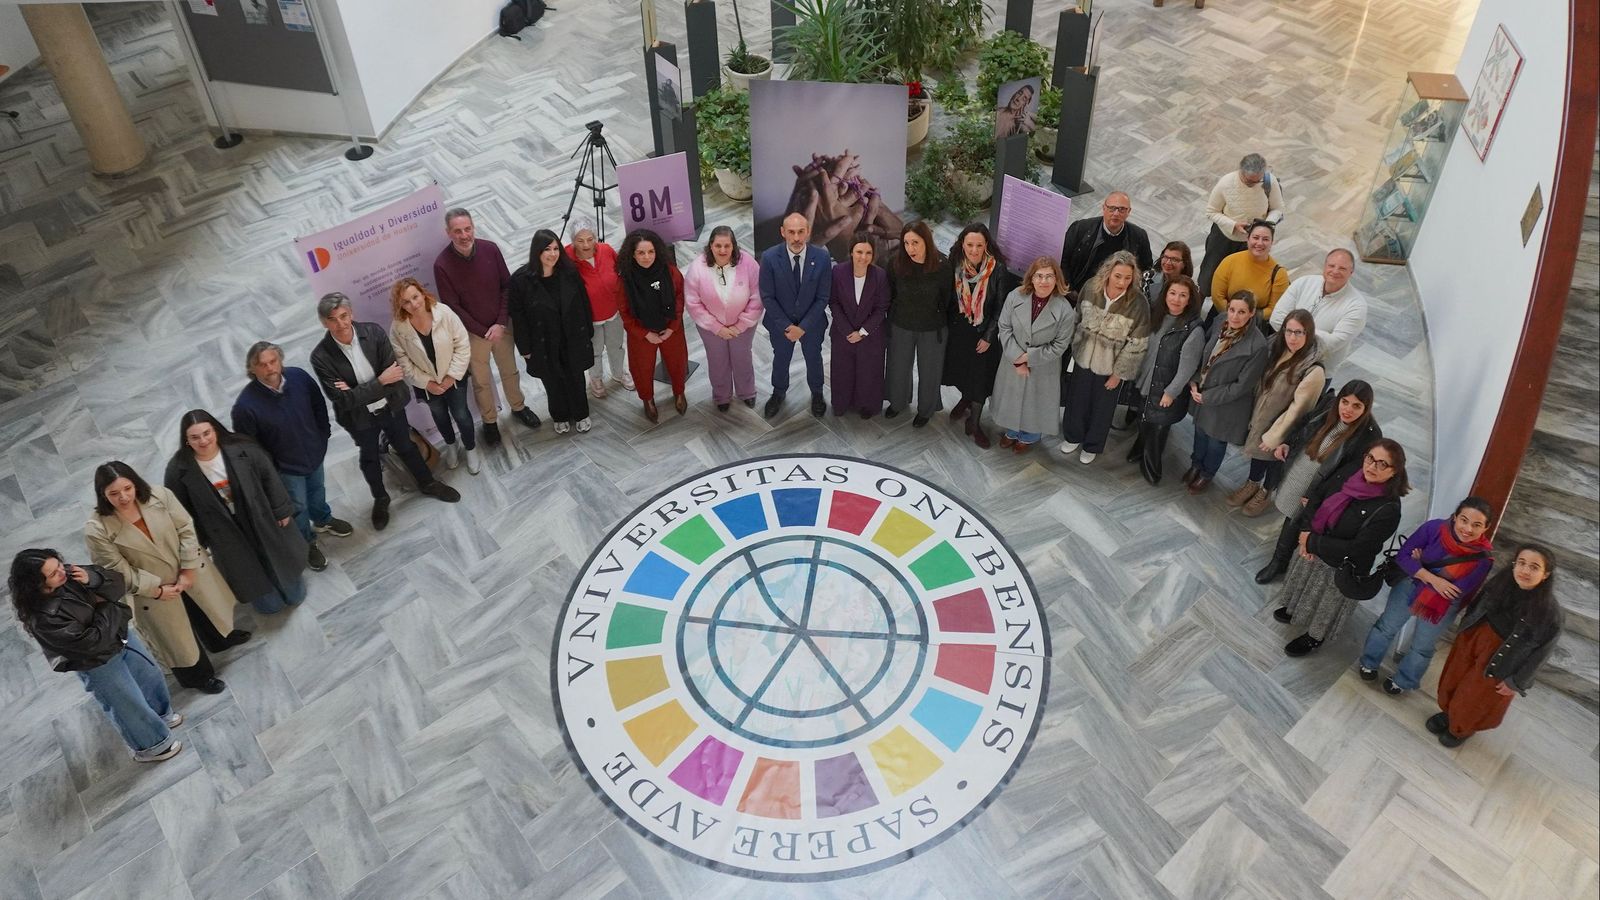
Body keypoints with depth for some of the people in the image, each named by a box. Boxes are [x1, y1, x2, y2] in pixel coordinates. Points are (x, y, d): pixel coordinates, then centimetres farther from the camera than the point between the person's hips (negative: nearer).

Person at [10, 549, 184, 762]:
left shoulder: (69, 576, -17)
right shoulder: (43, 618, -35)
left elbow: (118, 584, -10)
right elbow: (93, 642, -30)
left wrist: (91, 579, -29)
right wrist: (108, 608, -20)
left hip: (120, 635, 7)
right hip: (97, 665, -7)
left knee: (151, 677, 28)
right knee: (132, 707, 14)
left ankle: (161, 715, 57)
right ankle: (152, 745, 42)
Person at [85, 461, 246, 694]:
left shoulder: (159, 495, -22)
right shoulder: (97, 530, -28)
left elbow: (186, 529, -14)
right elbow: (119, 571, -20)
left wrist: (189, 570, -16)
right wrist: (156, 589, -17)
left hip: (191, 572, 3)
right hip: (153, 591, -3)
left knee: (207, 607, 31)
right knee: (177, 638, 19)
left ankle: (222, 638, 64)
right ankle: (197, 676, 46)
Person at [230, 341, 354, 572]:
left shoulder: (298, 376, -22)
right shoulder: (246, 406, -33)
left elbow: (318, 404, -1)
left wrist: (324, 433, 6)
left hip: (314, 452, 4)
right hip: (284, 466, -4)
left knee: (317, 490, 32)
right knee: (298, 507, 19)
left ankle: (323, 521, 62)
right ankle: (308, 544, 46)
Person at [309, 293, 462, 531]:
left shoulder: (374, 332, -21)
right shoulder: (321, 357, -26)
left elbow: (395, 375, -19)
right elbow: (342, 400, -27)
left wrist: (358, 392, -28)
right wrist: (380, 381, -31)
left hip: (391, 406, 1)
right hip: (360, 418, -1)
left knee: (406, 447, 24)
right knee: (370, 459, 23)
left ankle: (427, 484, 50)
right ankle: (380, 499, 49)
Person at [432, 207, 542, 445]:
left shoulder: (490, 249, -13)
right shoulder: (442, 264, -21)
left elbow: (507, 287, -5)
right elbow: (452, 306, -15)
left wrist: (501, 324, -13)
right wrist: (484, 332, -14)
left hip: (501, 326, 2)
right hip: (472, 332, -2)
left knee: (510, 371, 22)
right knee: (481, 381, 15)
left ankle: (518, 407, 47)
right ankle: (489, 421, 38)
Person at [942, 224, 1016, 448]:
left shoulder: (997, 269, -20)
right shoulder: (955, 264, -14)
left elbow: (1001, 306, -12)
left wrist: (989, 337, -11)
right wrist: (947, 324, -1)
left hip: (983, 331, -3)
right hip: (958, 328, 3)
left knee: (980, 377, 7)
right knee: (961, 369, 21)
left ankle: (974, 422, 24)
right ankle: (966, 400, 51)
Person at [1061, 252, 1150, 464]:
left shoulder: (1138, 303, -25)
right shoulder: (1090, 289, -17)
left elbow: (1137, 344, -16)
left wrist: (1119, 374, -11)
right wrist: (1073, 348, 7)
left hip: (1110, 367, -2)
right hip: (1083, 359, 2)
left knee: (1102, 408, 18)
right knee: (1076, 400, 21)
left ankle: (1092, 446, 43)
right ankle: (1073, 436, 48)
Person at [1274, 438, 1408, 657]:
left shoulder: (1389, 509, -33)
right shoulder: (1352, 471, -18)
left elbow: (1356, 549, -30)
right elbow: (1317, 493, -5)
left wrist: (1313, 542, -23)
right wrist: (1306, 530, -15)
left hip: (1341, 569, -5)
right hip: (1313, 549, 5)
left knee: (1326, 604, 22)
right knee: (1303, 585, 32)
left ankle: (1314, 638, 49)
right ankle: (1295, 611, 62)